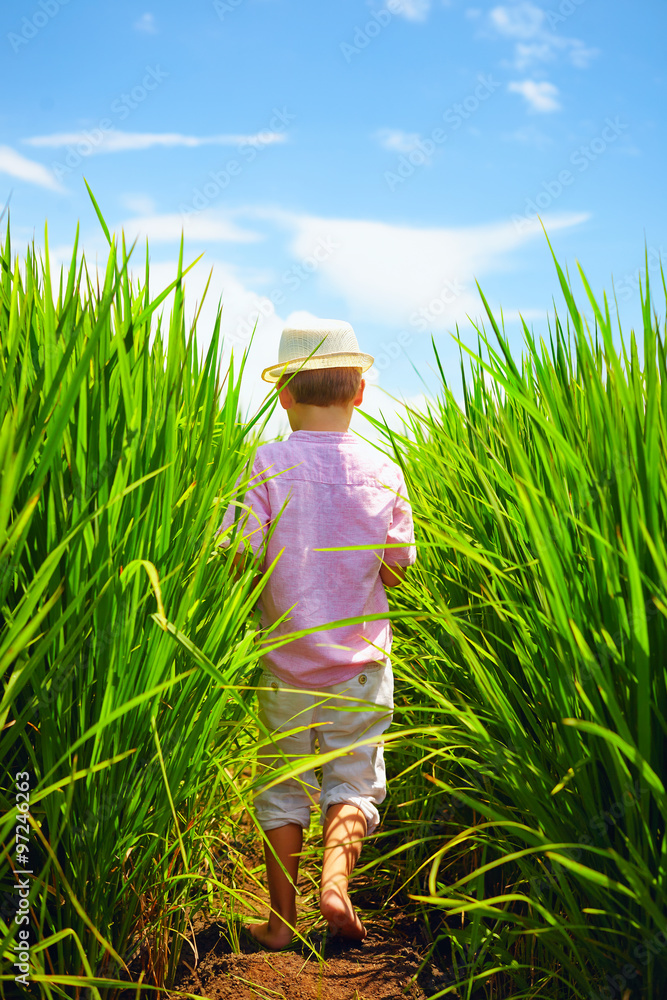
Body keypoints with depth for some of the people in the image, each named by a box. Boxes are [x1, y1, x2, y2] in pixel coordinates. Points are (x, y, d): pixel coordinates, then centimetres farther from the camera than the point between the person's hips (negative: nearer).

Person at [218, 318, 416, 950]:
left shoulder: (267, 466, -11)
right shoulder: (384, 473, -5)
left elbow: (235, 555, -15)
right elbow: (396, 570, 2)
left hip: (287, 661, 0)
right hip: (362, 661, 1)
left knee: (283, 788, 12)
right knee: (354, 780, 12)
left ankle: (281, 918, 19)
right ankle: (336, 878, -10)